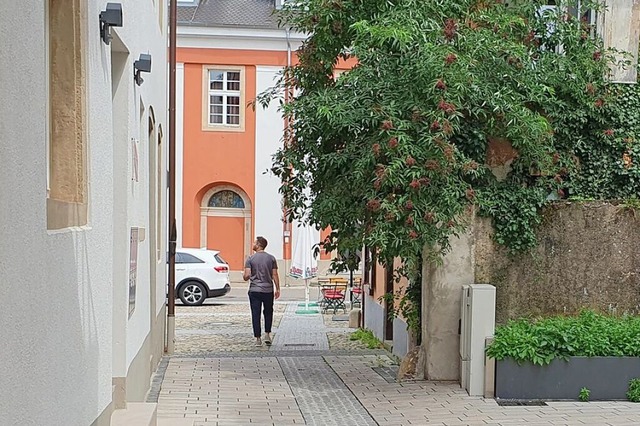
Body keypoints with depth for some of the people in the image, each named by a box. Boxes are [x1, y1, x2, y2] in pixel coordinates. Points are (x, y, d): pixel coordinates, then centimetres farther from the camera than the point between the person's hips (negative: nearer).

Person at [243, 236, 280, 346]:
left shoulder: (250, 259, -4)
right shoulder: (271, 258, 2)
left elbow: (247, 275, -10)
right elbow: (275, 275, 1)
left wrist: (244, 277, 13)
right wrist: (277, 289, 7)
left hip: (254, 291, -2)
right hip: (268, 290, 2)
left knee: (256, 314, 2)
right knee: (268, 312, 18)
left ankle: (258, 338, 1)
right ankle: (267, 334, 10)